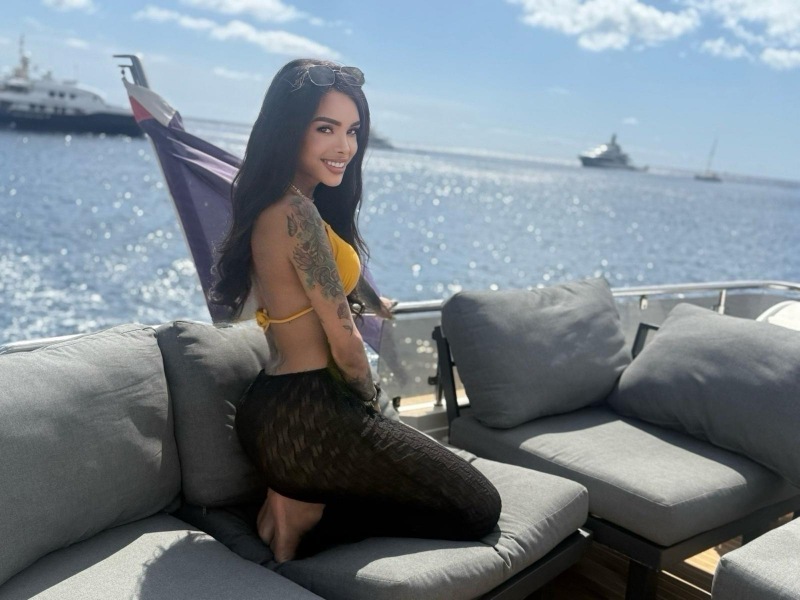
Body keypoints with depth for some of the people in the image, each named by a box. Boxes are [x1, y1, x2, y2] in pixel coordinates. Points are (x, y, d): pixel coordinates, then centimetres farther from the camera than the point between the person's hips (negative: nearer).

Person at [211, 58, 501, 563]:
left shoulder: (268, 206, 9)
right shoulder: (297, 213, -21)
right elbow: (344, 341, -16)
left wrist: (373, 301, 40)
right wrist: (370, 399, 3)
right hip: (311, 419, -10)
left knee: (452, 485, 28)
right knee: (479, 507, 3)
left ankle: (297, 500, 10)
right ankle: (307, 513, -3)